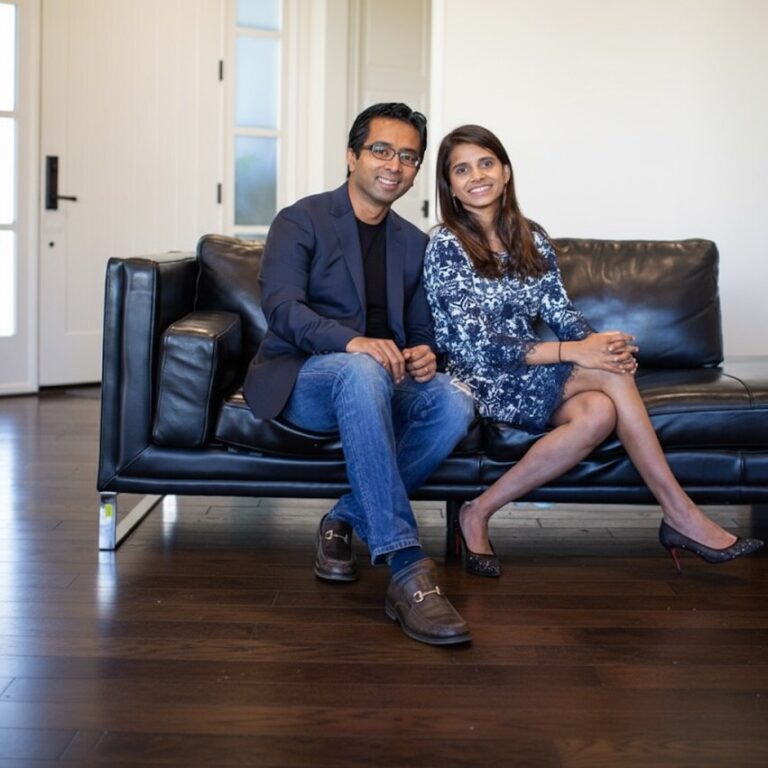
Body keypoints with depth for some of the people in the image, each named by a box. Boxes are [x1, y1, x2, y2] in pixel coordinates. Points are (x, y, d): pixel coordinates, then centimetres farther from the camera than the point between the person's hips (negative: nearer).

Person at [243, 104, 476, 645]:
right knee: (361, 370, -40)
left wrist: (424, 355, -9)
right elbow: (282, 307, -15)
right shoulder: (301, 221, 0)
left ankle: (346, 520, -13)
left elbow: (421, 330, 17)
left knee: (455, 401, -27)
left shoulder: (413, 243, 17)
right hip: (301, 378, -5)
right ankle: (407, 570, -46)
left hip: (383, 380, 5)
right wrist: (352, 341, -34)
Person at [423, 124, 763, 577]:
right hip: (482, 383, -6)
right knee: (608, 372, -27)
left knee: (599, 413, -28)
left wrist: (597, 341, -18)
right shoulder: (447, 246, -8)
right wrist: (575, 351, -25)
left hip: (533, 375, 6)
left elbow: (561, 312, 7)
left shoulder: (531, 238, 12)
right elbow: (477, 346, -17)